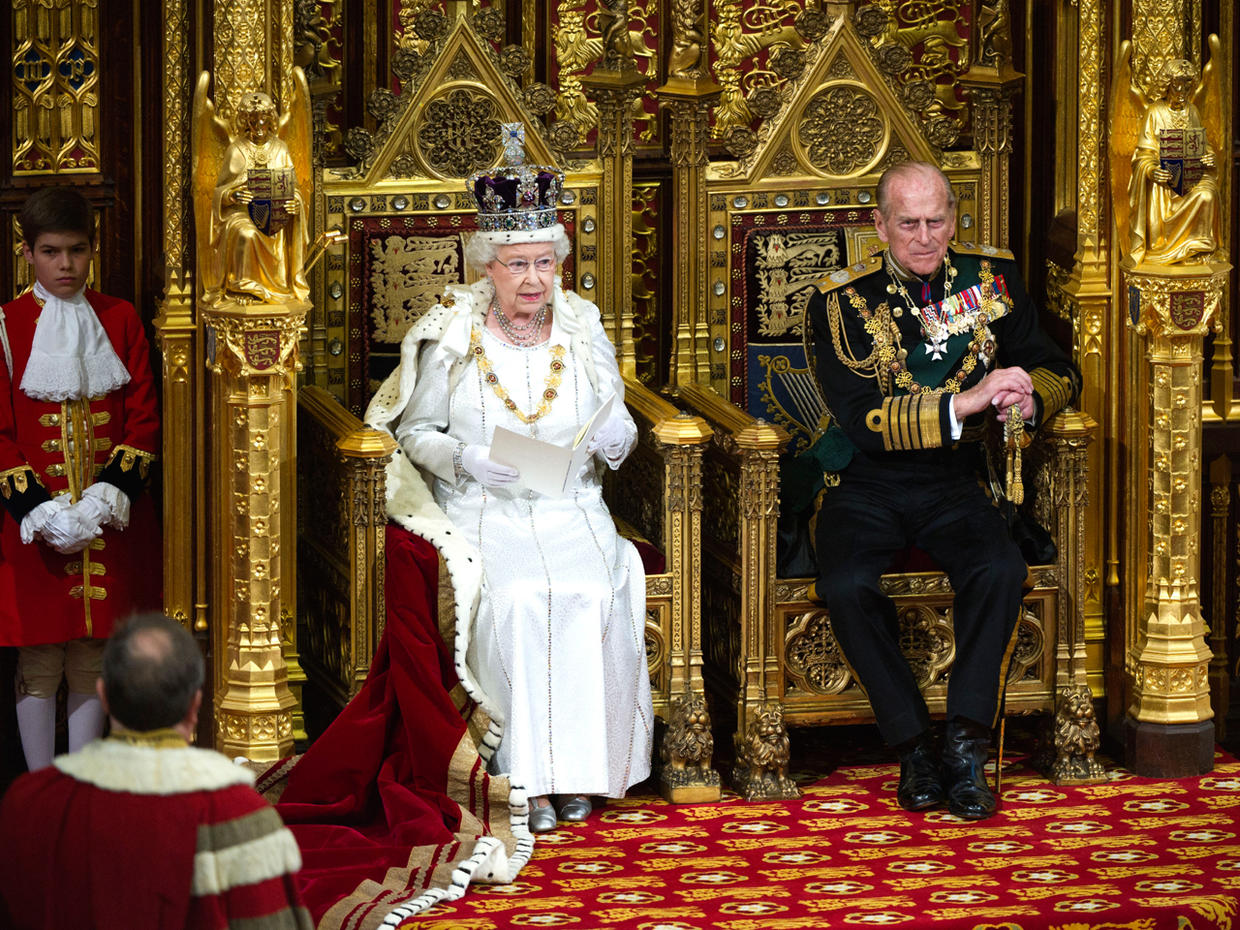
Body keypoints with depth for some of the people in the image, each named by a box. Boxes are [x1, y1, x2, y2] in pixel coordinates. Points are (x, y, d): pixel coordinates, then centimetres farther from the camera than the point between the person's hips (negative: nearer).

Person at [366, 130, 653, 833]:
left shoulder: (583, 332, 8)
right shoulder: (452, 336, 1)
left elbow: (616, 428, 16)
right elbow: (414, 429, 7)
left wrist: (617, 439, -8)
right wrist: (462, 458, -13)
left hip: (571, 510, 2)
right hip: (481, 512, -2)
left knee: (593, 592, -29)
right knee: (517, 597, -32)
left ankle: (579, 766, -19)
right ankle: (528, 774, -24)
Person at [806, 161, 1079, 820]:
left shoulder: (992, 279, 4)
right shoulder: (840, 302, -7)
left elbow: (1057, 370, 8)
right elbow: (859, 418, -17)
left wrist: (1030, 395, -18)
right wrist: (963, 402, -28)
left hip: (952, 482, 2)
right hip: (865, 486, -2)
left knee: (1001, 569, -30)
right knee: (846, 586, -31)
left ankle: (966, 745, -22)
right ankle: (913, 747, -16)